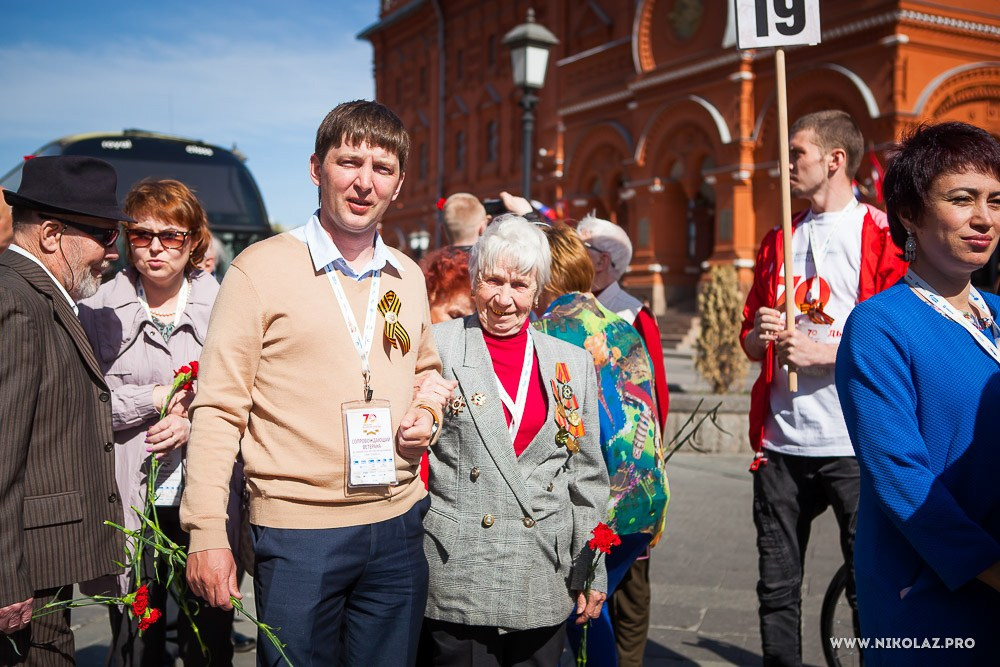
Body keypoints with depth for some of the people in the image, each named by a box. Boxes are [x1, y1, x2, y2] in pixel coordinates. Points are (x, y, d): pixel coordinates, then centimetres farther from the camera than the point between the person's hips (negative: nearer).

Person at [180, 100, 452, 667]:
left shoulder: (408, 277, 9)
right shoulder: (261, 268, -7)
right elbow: (219, 409, -7)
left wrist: (428, 411, 2)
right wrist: (207, 531, -12)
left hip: (398, 525, 5)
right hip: (297, 533, -4)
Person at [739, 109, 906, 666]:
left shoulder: (882, 236, -1)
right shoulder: (778, 242, 16)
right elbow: (751, 342, 20)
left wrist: (821, 352, -15)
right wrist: (760, 334, -2)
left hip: (855, 444, -5)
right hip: (781, 442, 5)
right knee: (778, 588, 11)